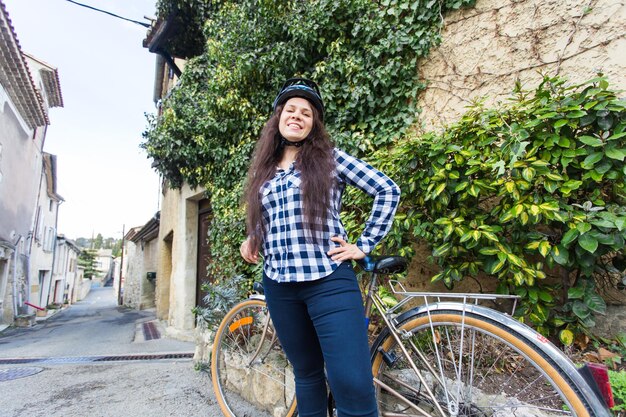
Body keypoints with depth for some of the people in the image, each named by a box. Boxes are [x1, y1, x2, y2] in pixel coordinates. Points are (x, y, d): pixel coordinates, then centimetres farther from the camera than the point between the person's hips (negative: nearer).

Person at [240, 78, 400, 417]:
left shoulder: (330, 158, 2)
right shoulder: (264, 170, 16)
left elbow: (388, 190, 0)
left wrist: (364, 245, -3)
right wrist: (250, 239, 14)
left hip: (329, 280, -4)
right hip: (279, 284, 5)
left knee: (353, 386, -10)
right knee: (306, 373, 17)